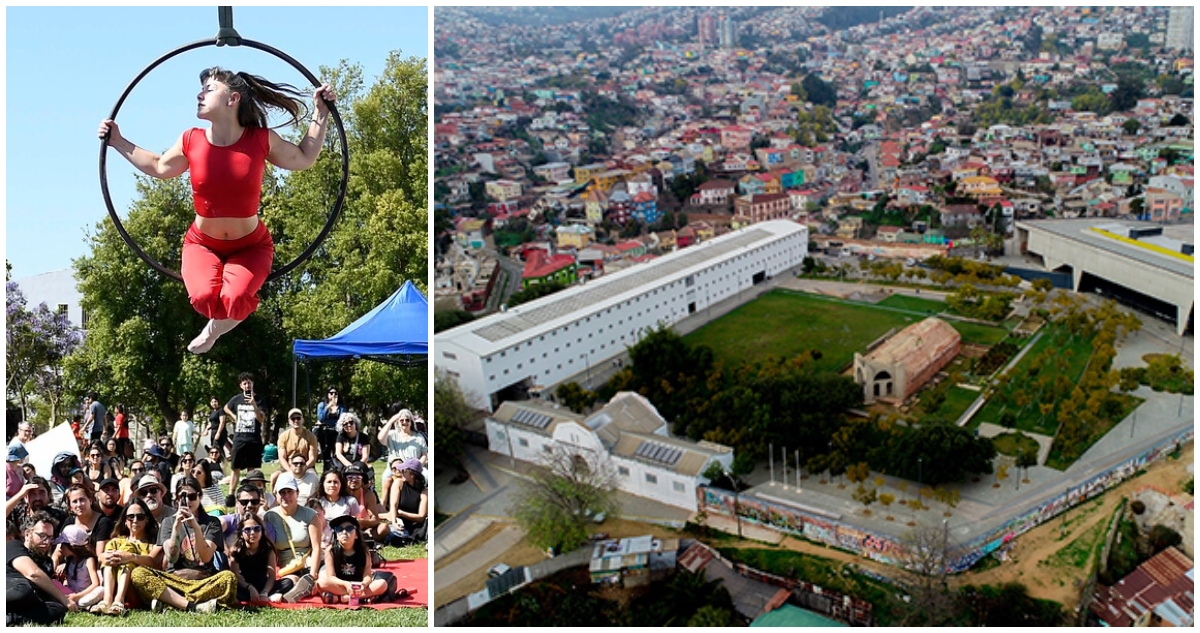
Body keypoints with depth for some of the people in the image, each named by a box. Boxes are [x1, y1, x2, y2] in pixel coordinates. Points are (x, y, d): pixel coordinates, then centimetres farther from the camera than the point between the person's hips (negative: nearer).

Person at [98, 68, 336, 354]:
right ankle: (219, 318, 13)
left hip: (250, 246, -1)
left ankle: (213, 331, 9)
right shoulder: (190, 142, -7)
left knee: (235, 300, -30)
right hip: (202, 244, 1)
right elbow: (160, 167, 14)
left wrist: (321, 115, 0)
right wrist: (118, 143, 11)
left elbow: (303, 159, 5)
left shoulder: (262, 140, -13)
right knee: (203, 297, -29)